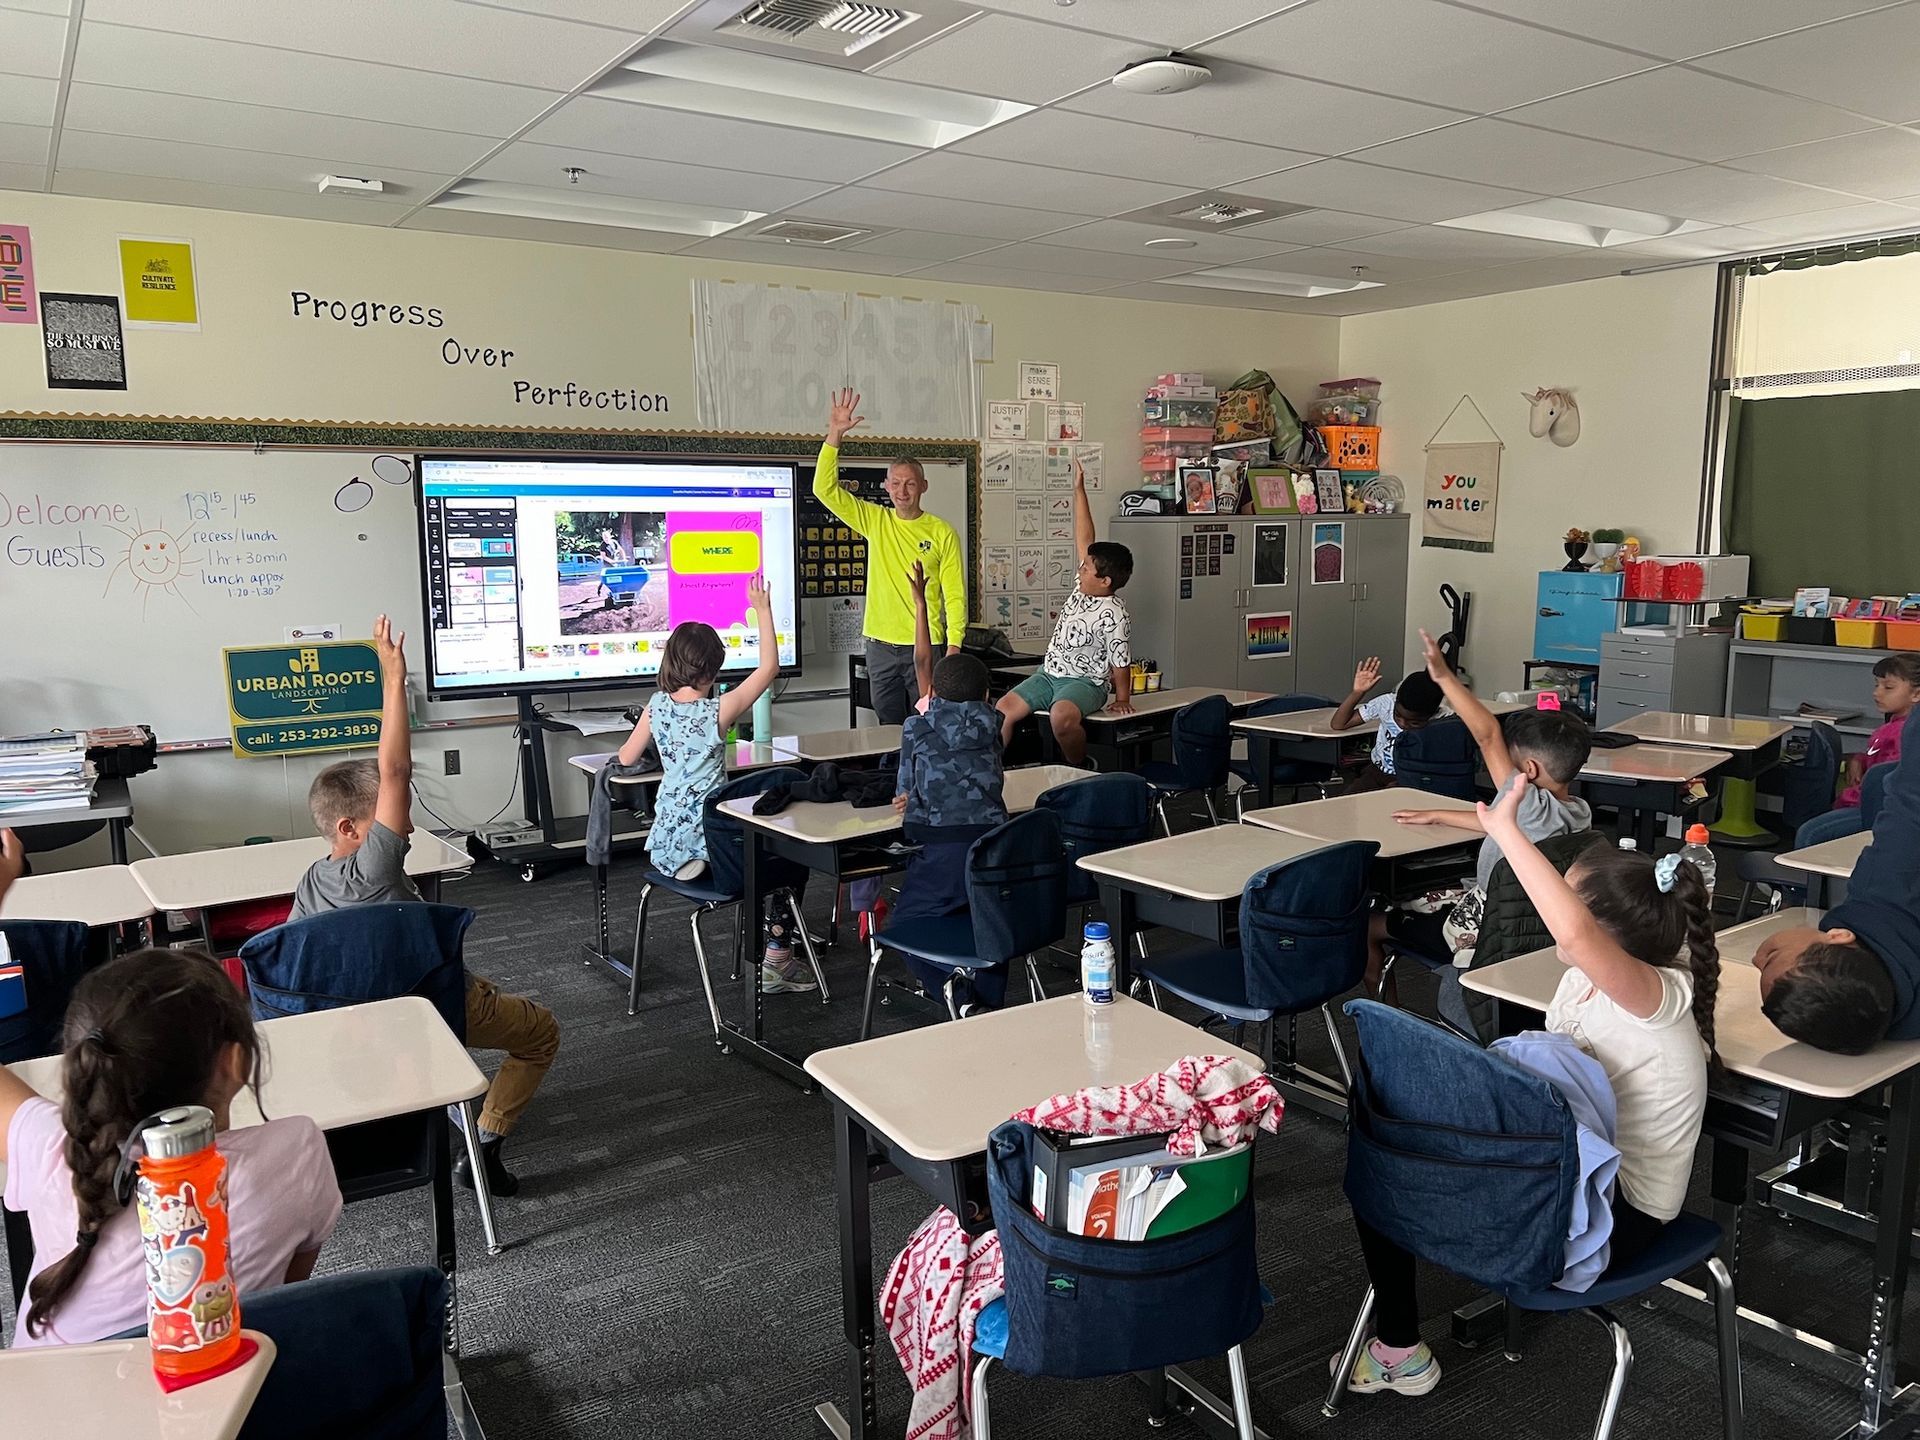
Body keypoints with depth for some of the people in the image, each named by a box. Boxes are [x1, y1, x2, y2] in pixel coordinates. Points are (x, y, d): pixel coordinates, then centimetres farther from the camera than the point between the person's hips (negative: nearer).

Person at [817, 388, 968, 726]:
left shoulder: (943, 533, -2)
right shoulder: (875, 521, 6)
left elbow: (955, 594, -4)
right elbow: (825, 489, -2)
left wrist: (954, 645, -13)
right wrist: (834, 435, -11)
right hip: (881, 646, 3)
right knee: (889, 727, 9)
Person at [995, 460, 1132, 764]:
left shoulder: (1112, 612, -18)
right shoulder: (1083, 586, 3)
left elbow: (1120, 660, -14)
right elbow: (1084, 539, 5)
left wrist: (1122, 698, -10)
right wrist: (1079, 489, 6)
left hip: (1084, 681, -8)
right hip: (1048, 674, 8)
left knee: (1062, 715, -38)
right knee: (1004, 709, -11)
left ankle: (1079, 769, -14)